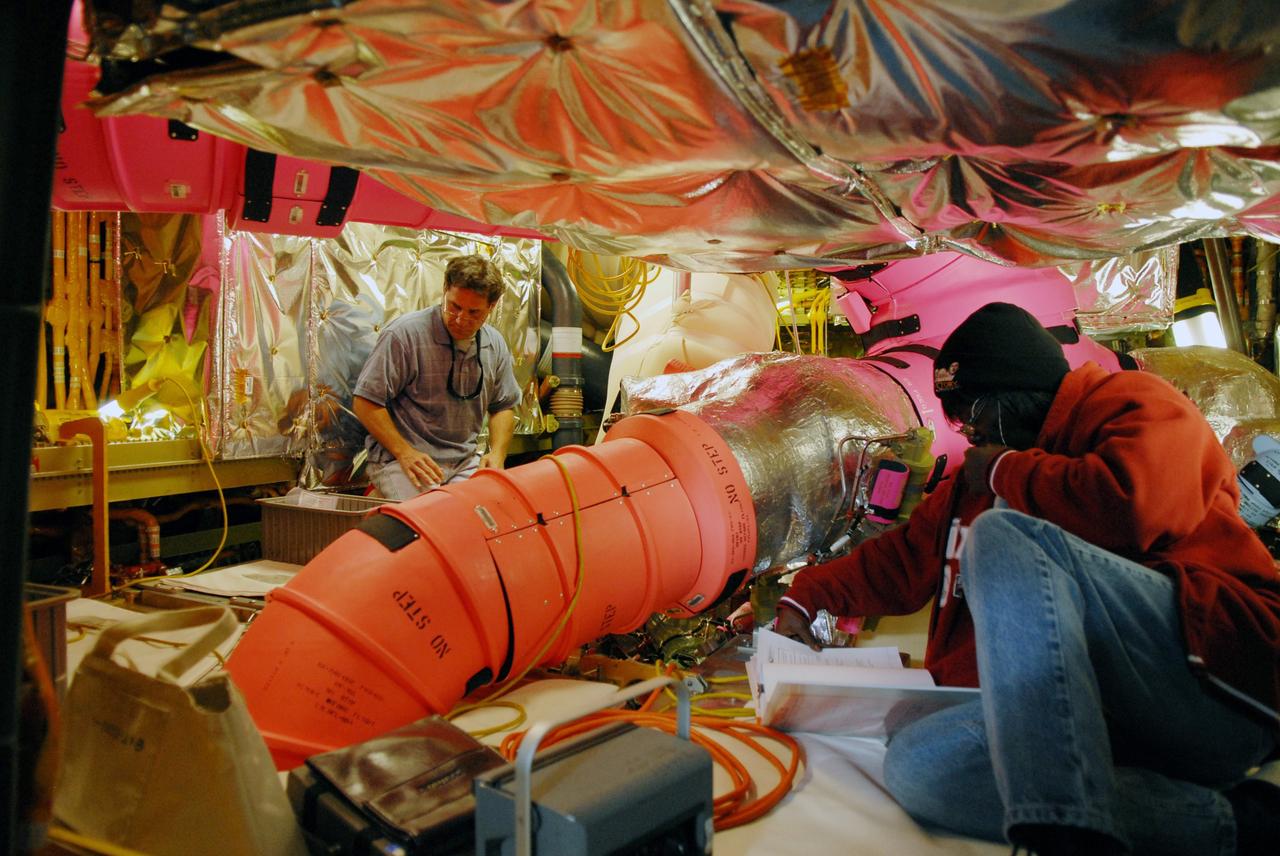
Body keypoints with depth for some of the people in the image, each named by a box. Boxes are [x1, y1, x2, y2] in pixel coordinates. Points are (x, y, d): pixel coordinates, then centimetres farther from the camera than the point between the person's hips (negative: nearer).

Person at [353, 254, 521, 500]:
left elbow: (503, 406, 19)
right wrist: (404, 452, -18)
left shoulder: (495, 345, 8)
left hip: (464, 462, 5)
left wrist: (497, 454, 1)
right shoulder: (404, 334, -11)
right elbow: (366, 402, -10)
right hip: (399, 460, -5)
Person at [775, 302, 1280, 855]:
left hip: (1218, 687, -7)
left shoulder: (1137, 405, 2)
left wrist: (1006, 470, -4)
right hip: (1104, 711, 7)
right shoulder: (977, 479, 23)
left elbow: (1132, 504, -21)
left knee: (1002, 534, -25)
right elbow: (900, 560, 28)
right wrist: (807, 597, 20)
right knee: (917, 764, -18)